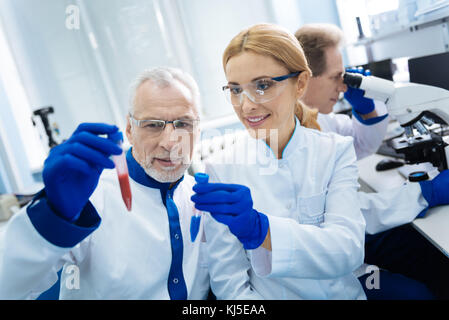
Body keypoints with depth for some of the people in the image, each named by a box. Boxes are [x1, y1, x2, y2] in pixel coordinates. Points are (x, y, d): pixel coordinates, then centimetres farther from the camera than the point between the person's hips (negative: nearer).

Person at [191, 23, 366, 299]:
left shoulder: (336, 152, -3)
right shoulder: (220, 169, -6)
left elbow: (349, 249, -16)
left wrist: (259, 229, -30)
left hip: (343, 292, 1)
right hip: (268, 296, -1)